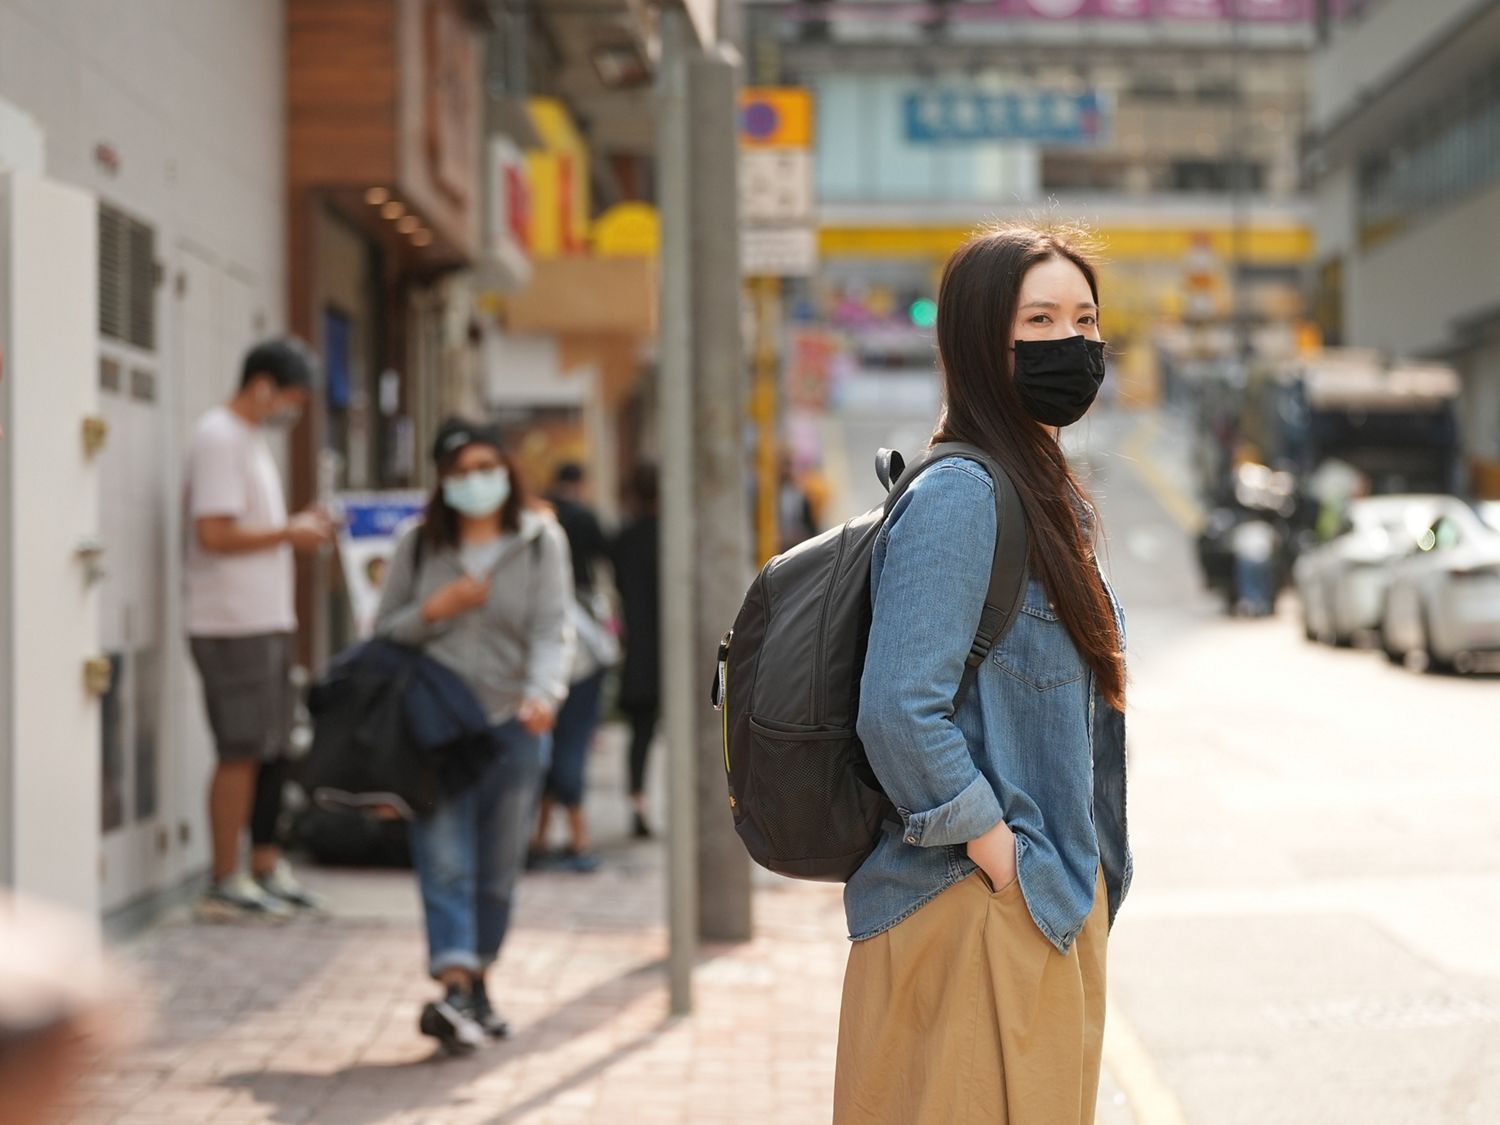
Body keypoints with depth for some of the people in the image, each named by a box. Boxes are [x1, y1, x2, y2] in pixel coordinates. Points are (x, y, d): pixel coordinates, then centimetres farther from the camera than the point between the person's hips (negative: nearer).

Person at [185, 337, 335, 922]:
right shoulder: (218, 439, -13)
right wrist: (288, 534, -12)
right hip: (234, 625, -10)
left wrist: (298, 528, 11)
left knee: (272, 747, 13)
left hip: (267, 620, 10)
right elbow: (214, 534, -20)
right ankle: (226, 885, 1)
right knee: (242, 753, -6)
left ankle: (267, 867, 22)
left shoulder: (250, 439, 19)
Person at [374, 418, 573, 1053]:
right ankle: (454, 988, -24)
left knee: (499, 870, 8)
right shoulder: (419, 547, 7)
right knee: (444, 861, -14)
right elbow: (383, 632, 12)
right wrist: (433, 611, -8)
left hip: (513, 725, 1)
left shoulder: (541, 541, 4)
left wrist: (542, 693, -25)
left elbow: (552, 630, -6)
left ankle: (476, 982, 25)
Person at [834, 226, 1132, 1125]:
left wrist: (1082, 885, 13)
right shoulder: (957, 496, -15)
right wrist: (1007, 863, -18)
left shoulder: (1052, 497, 14)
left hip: (1055, 910, 9)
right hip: (978, 916, -9)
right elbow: (899, 714, -23)